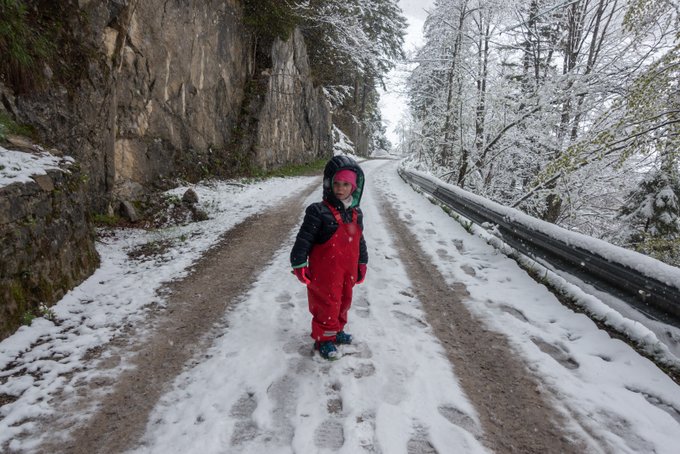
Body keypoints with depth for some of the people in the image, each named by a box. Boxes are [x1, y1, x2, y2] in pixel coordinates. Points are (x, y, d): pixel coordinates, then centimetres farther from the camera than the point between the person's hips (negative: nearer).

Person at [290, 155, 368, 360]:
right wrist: (299, 265, -16)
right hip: (325, 272, -7)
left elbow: (359, 240, 14)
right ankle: (324, 339, 23)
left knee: (344, 301, 21)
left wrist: (362, 264, 18)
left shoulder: (355, 213, 3)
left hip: (348, 271, 7)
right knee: (327, 304, 4)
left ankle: (337, 330, 42)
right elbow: (304, 239, -16)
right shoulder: (319, 212, -18)